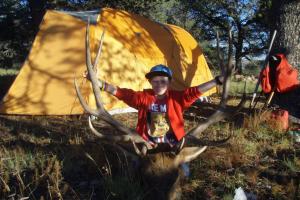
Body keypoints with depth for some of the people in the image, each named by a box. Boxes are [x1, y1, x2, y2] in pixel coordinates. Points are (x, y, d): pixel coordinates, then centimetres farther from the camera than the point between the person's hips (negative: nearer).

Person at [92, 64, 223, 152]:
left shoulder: (177, 98, -11)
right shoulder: (144, 97, -10)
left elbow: (195, 91, -19)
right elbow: (122, 93, -16)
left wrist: (218, 80, -28)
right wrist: (100, 83, -25)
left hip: (172, 145, 0)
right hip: (148, 145, 1)